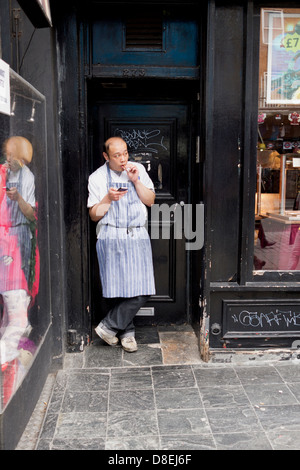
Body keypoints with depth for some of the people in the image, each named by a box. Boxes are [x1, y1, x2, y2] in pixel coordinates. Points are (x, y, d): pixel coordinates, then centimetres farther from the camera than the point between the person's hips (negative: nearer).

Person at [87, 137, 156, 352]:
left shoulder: (138, 169, 12)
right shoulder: (97, 177, 4)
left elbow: (150, 201, 8)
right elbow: (94, 215, 3)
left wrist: (136, 181, -4)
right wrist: (109, 198, -13)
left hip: (138, 235, 3)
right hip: (111, 237, -3)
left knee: (142, 290, -5)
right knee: (121, 288, -4)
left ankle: (109, 326, 10)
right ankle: (127, 332, 17)